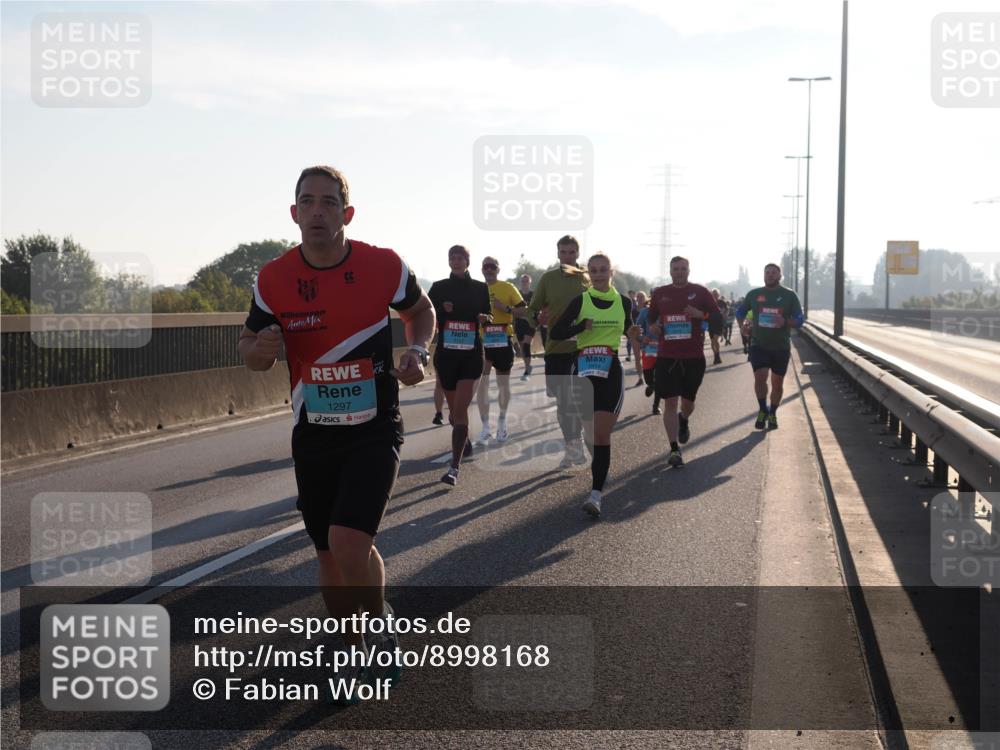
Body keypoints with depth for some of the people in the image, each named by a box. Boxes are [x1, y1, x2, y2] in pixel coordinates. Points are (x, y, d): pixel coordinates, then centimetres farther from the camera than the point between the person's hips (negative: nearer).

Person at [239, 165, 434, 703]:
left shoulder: (384, 267, -9)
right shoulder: (273, 280, -6)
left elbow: (419, 310, 11)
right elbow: (249, 351, 6)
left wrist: (417, 350, -9)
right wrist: (260, 349, -18)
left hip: (375, 431, -3)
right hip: (312, 436, 3)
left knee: (348, 542, -20)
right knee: (329, 556, 10)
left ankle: (381, 623, 11)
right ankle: (355, 656, 32)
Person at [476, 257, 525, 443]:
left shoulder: (508, 288, -1)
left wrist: (505, 308, -17)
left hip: (503, 341, -1)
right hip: (482, 342, 1)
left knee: (503, 383, 9)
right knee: (482, 384, -2)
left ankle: (502, 422, 28)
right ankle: (485, 428, 4)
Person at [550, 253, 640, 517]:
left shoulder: (623, 302, 8)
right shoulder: (580, 301, 2)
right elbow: (555, 333, -7)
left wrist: (633, 333, 11)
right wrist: (583, 326, -16)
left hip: (611, 372, -1)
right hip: (583, 371, 1)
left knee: (601, 434, -11)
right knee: (589, 431, 10)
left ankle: (596, 494, -14)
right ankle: (597, 469, 38)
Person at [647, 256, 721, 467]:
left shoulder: (700, 292, 3)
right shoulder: (659, 294, 8)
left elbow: (718, 317, 4)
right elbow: (651, 318, 19)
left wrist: (701, 314, -15)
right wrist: (653, 328, -3)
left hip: (694, 357, 0)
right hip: (666, 357, 0)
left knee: (688, 401, 11)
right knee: (670, 402, -6)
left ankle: (684, 421, 48)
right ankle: (674, 449, -4)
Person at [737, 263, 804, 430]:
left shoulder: (789, 295, -1)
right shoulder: (754, 294, 3)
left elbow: (800, 320, -3)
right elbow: (741, 312, 18)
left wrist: (785, 322, -23)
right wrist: (742, 325, -2)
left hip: (781, 347, 0)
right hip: (758, 345, 0)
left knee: (777, 382, 8)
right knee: (760, 377, -16)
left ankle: (772, 414, 25)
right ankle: (763, 410, 3)